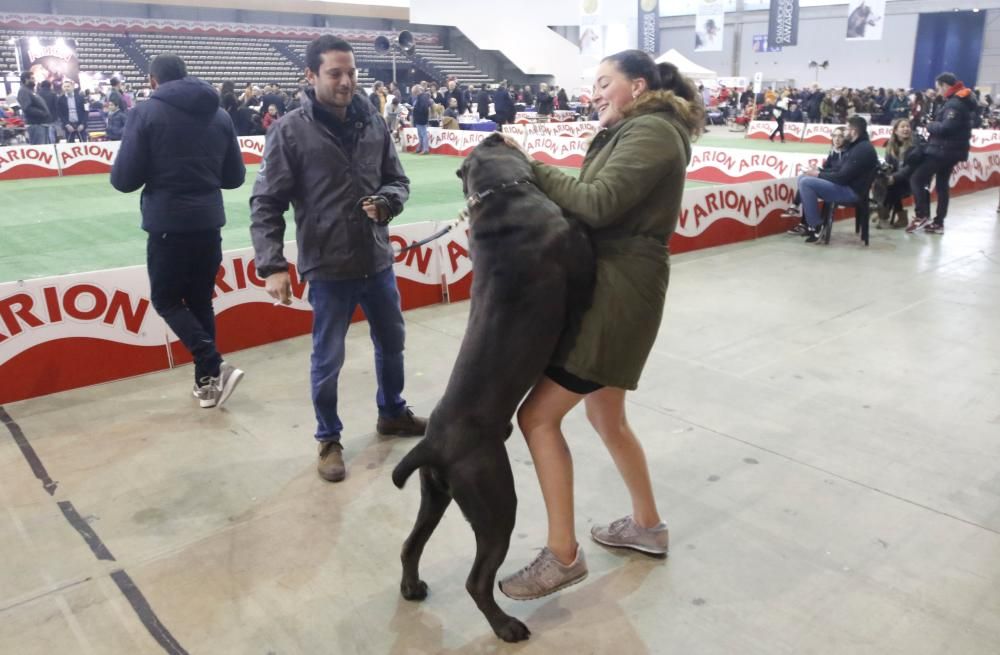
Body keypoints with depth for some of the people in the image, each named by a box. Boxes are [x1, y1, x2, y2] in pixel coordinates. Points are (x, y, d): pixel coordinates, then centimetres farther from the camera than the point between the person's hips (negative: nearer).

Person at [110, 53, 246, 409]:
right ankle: (206, 382, 19)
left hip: (168, 225, -4)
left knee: (166, 300, 10)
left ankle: (214, 368, -6)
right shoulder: (219, 115, 8)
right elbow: (235, 176, 11)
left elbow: (124, 179, -7)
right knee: (201, 301, 15)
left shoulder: (145, 113, -5)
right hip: (208, 223, 5)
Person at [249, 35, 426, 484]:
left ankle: (392, 413, 45)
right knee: (327, 361, 9)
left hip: (378, 261, 5)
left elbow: (397, 180, 9)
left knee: (391, 342, 21)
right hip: (328, 268, -4)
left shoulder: (373, 122, 0)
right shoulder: (291, 131, -11)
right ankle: (329, 439, 31)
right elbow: (265, 204, -10)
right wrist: (272, 266, -18)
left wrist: (386, 201, -14)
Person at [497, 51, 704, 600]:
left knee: (538, 415, -8)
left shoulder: (651, 131, -11)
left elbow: (597, 204, -23)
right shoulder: (632, 133, 19)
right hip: (608, 286, 10)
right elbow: (587, 205, 9)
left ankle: (563, 554, 4)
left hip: (618, 292, -10)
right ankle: (647, 525, 37)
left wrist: (529, 169, -12)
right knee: (606, 417, 20)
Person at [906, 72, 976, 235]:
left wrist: (930, 126, -11)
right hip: (950, 150, 11)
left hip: (943, 150, -11)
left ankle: (922, 215, -7)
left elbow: (946, 128, -28)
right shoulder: (962, 101, 15)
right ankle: (939, 223, 16)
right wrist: (934, 126, 2)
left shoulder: (955, 104, -17)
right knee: (942, 185, 12)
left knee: (916, 179, -8)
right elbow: (954, 126, 15)